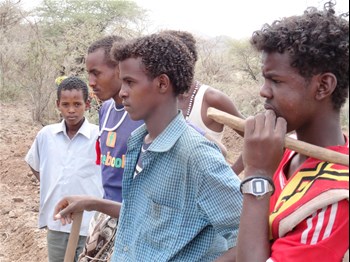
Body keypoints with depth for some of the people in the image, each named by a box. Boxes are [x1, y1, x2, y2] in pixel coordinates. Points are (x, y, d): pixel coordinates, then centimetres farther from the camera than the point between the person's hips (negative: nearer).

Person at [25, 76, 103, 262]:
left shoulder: (100, 137, -13)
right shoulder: (45, 135, 0)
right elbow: (34, 165, 19)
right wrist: (49, 186, 7)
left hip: (90, 224, -4)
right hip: (56, 222, 4)